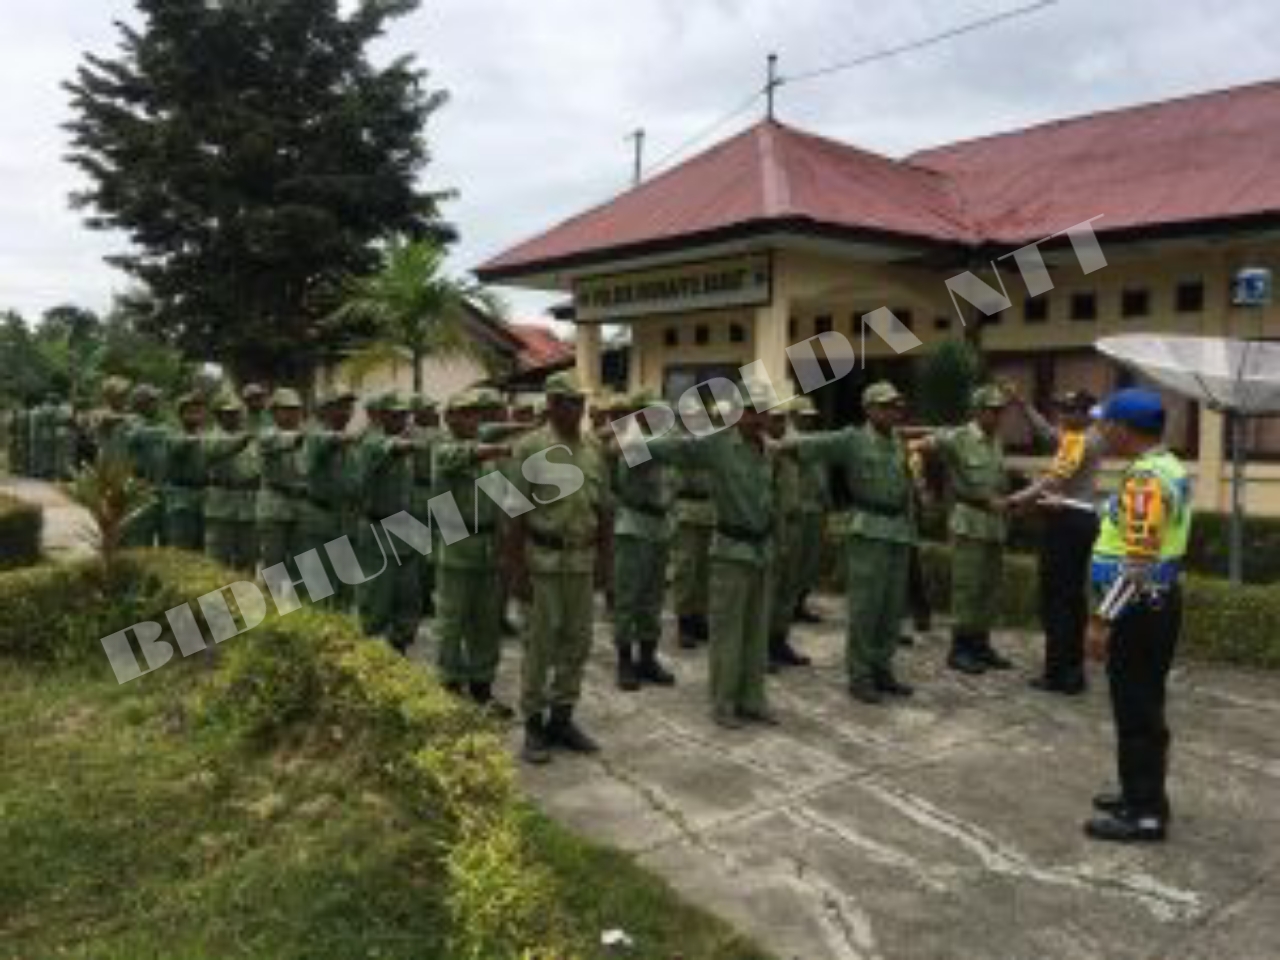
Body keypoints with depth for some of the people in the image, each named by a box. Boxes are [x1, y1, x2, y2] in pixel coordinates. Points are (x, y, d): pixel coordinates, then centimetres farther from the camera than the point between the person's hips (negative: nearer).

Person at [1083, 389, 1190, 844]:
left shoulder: (1144, 477, -21)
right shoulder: (1170, 467, 11)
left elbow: (1137, 561, -26)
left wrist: (1102, 619, -23)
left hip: (1139, 607, -10)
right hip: (1160, 601, 10)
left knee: (1135, 711, -2)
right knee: (1145, 706, 18)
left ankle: (1144, 813, 7)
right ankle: (1144, 793, 30)